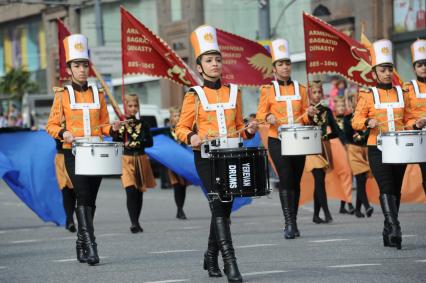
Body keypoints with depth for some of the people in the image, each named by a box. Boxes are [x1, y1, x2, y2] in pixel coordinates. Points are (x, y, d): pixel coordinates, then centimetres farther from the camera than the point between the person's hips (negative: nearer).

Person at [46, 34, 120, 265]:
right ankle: (89, 243, -20)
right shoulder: (62, 95, 2)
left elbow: (103, 124, 15)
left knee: (90, 200, 6)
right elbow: (52, 125, 2)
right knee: (83, 196, -15)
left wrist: (111, 128, -7)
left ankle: (81, 244, 19)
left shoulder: (98, 94, 10)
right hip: (74, 153, -3)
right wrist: (63, 133, -18)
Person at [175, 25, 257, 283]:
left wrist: (248, 131, -4)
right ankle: (230, 262, -22)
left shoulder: (233, 92, 10)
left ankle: (211, 256, 30)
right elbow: (182, 128, 2)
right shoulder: (194, 95, 0)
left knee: (224, 208, 10)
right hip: (206, 156, -4)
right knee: (218, 204, -17)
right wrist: (191, 137, -20)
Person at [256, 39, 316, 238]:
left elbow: (304, 117, 12)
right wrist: (268, 117, -19)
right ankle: (289, 223, -15)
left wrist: (309, 114, -10)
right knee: (285, 179, -14)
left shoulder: (300, 89, 8)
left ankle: (293, 223, 15)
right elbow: (260, 113, 2)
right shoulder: (268, 90, 1)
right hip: (277, 141, -3)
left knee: (296, 181, 6)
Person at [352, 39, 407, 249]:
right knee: (386, 189, -15)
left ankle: (388, 233, 18)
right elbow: (356, 121, -2)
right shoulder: (368, 96, 2)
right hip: (378, 149, -4)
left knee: (396, 190, 7)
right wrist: (368, 122, -22)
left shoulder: (402, 93, 11)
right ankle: (394, 228, -23)